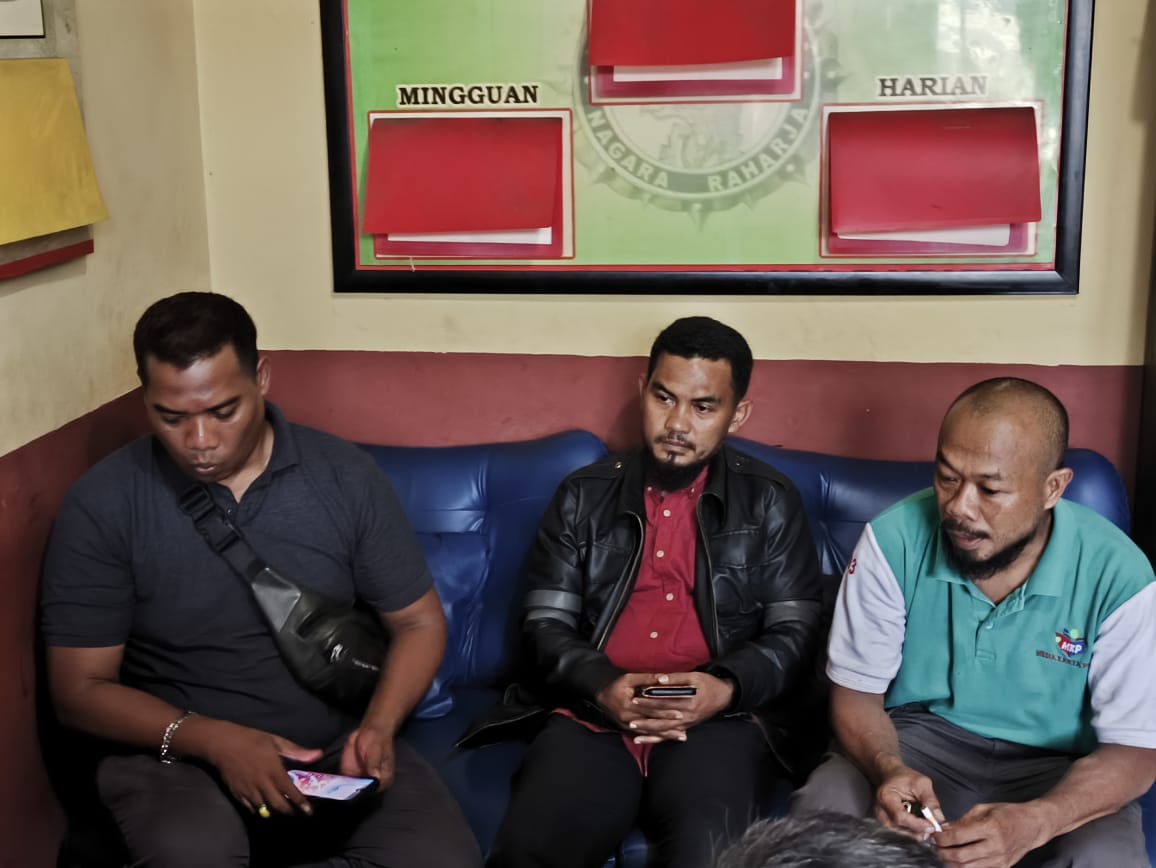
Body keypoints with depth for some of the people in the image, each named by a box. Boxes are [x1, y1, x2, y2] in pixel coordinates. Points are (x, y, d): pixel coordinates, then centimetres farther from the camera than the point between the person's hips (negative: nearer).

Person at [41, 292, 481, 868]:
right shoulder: (102, 503, -8)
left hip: (337, 745, 2)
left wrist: (378, 727, -15)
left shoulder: (344, 475, -3)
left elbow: (419, 622, 5)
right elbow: (80, 688, -6)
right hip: (178, 755, -2)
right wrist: (215, 740, -22)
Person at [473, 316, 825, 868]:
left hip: (720, 721, -1)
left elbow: (795, 636, 6)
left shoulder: (770, 503, 13)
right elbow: (544, 627, 10)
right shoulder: (584, 496, 16)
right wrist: (601, 686, -11)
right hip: (593, 715, 1)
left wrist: (727, 688, -14)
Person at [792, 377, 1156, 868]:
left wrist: (1032, 822, -34)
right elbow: (856, 689, -6)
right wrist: (888, 769, -29)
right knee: (820, 810, -29)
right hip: (918, 740, 0)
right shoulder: (894, 541, -15)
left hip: (1058, 770, 0)